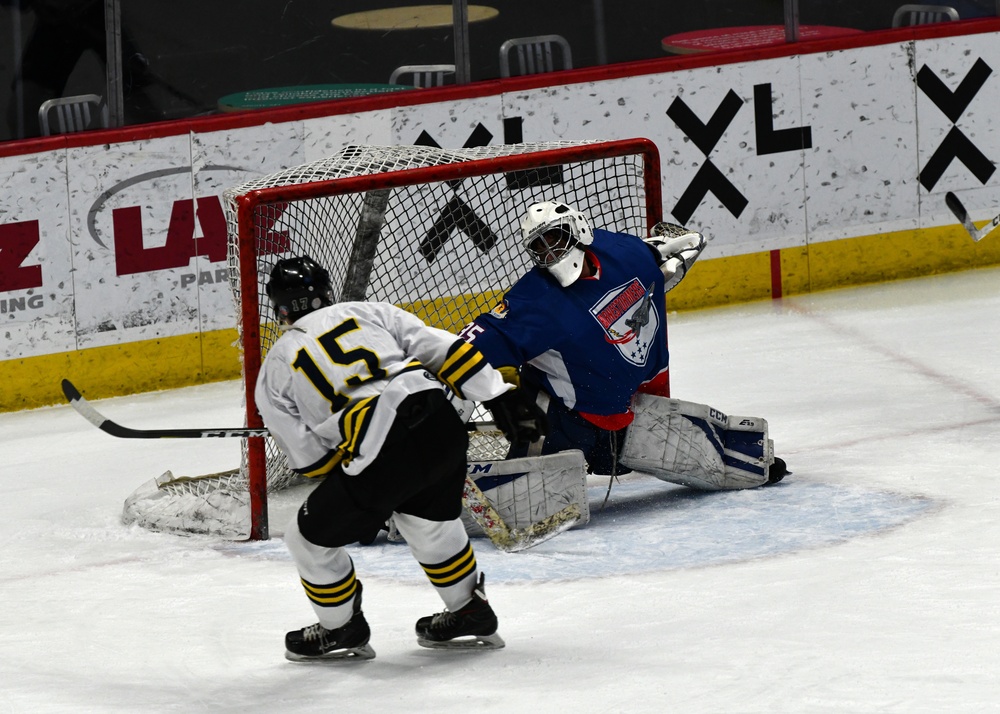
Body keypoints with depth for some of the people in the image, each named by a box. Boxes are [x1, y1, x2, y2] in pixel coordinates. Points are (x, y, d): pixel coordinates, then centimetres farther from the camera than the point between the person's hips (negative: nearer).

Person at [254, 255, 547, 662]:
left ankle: (343, 630, 35)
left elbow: (309, 457, 13)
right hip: (443, 425, 5)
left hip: (380, 455, -5)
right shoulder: (368, 312, 20)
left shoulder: (273, 373, 15)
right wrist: (501, 397, 13)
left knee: (311, 537, 19)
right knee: (429, 518, 34)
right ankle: (471, 614, 42)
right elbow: (444, 350, 12)